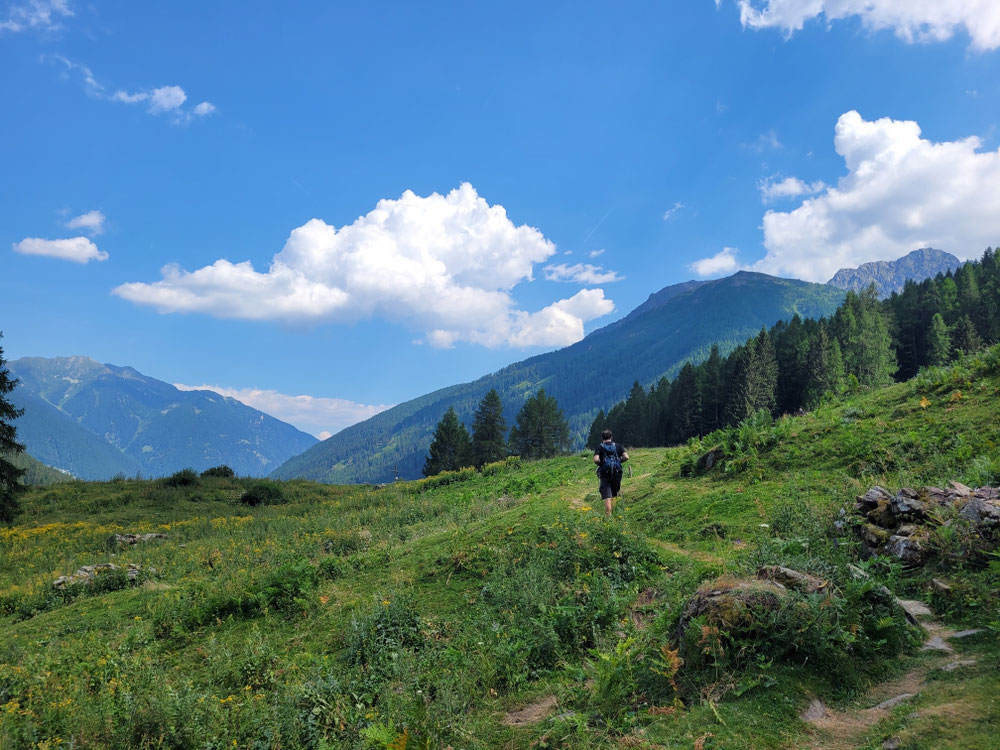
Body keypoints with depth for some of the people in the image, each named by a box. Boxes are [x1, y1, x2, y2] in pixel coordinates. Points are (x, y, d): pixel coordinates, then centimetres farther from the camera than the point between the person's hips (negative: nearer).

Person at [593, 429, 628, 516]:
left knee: (607, 497, -4)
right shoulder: (617, 446, 8)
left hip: (605, 474, -2)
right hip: (617, 473, 3)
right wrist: (618, 462, 12)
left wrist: (600, 464, 4)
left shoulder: (600, 447, 0)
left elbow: (596, 460, -16)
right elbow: (626, 457, -4)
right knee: (614, 495, 20)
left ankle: (608, 515, -11)